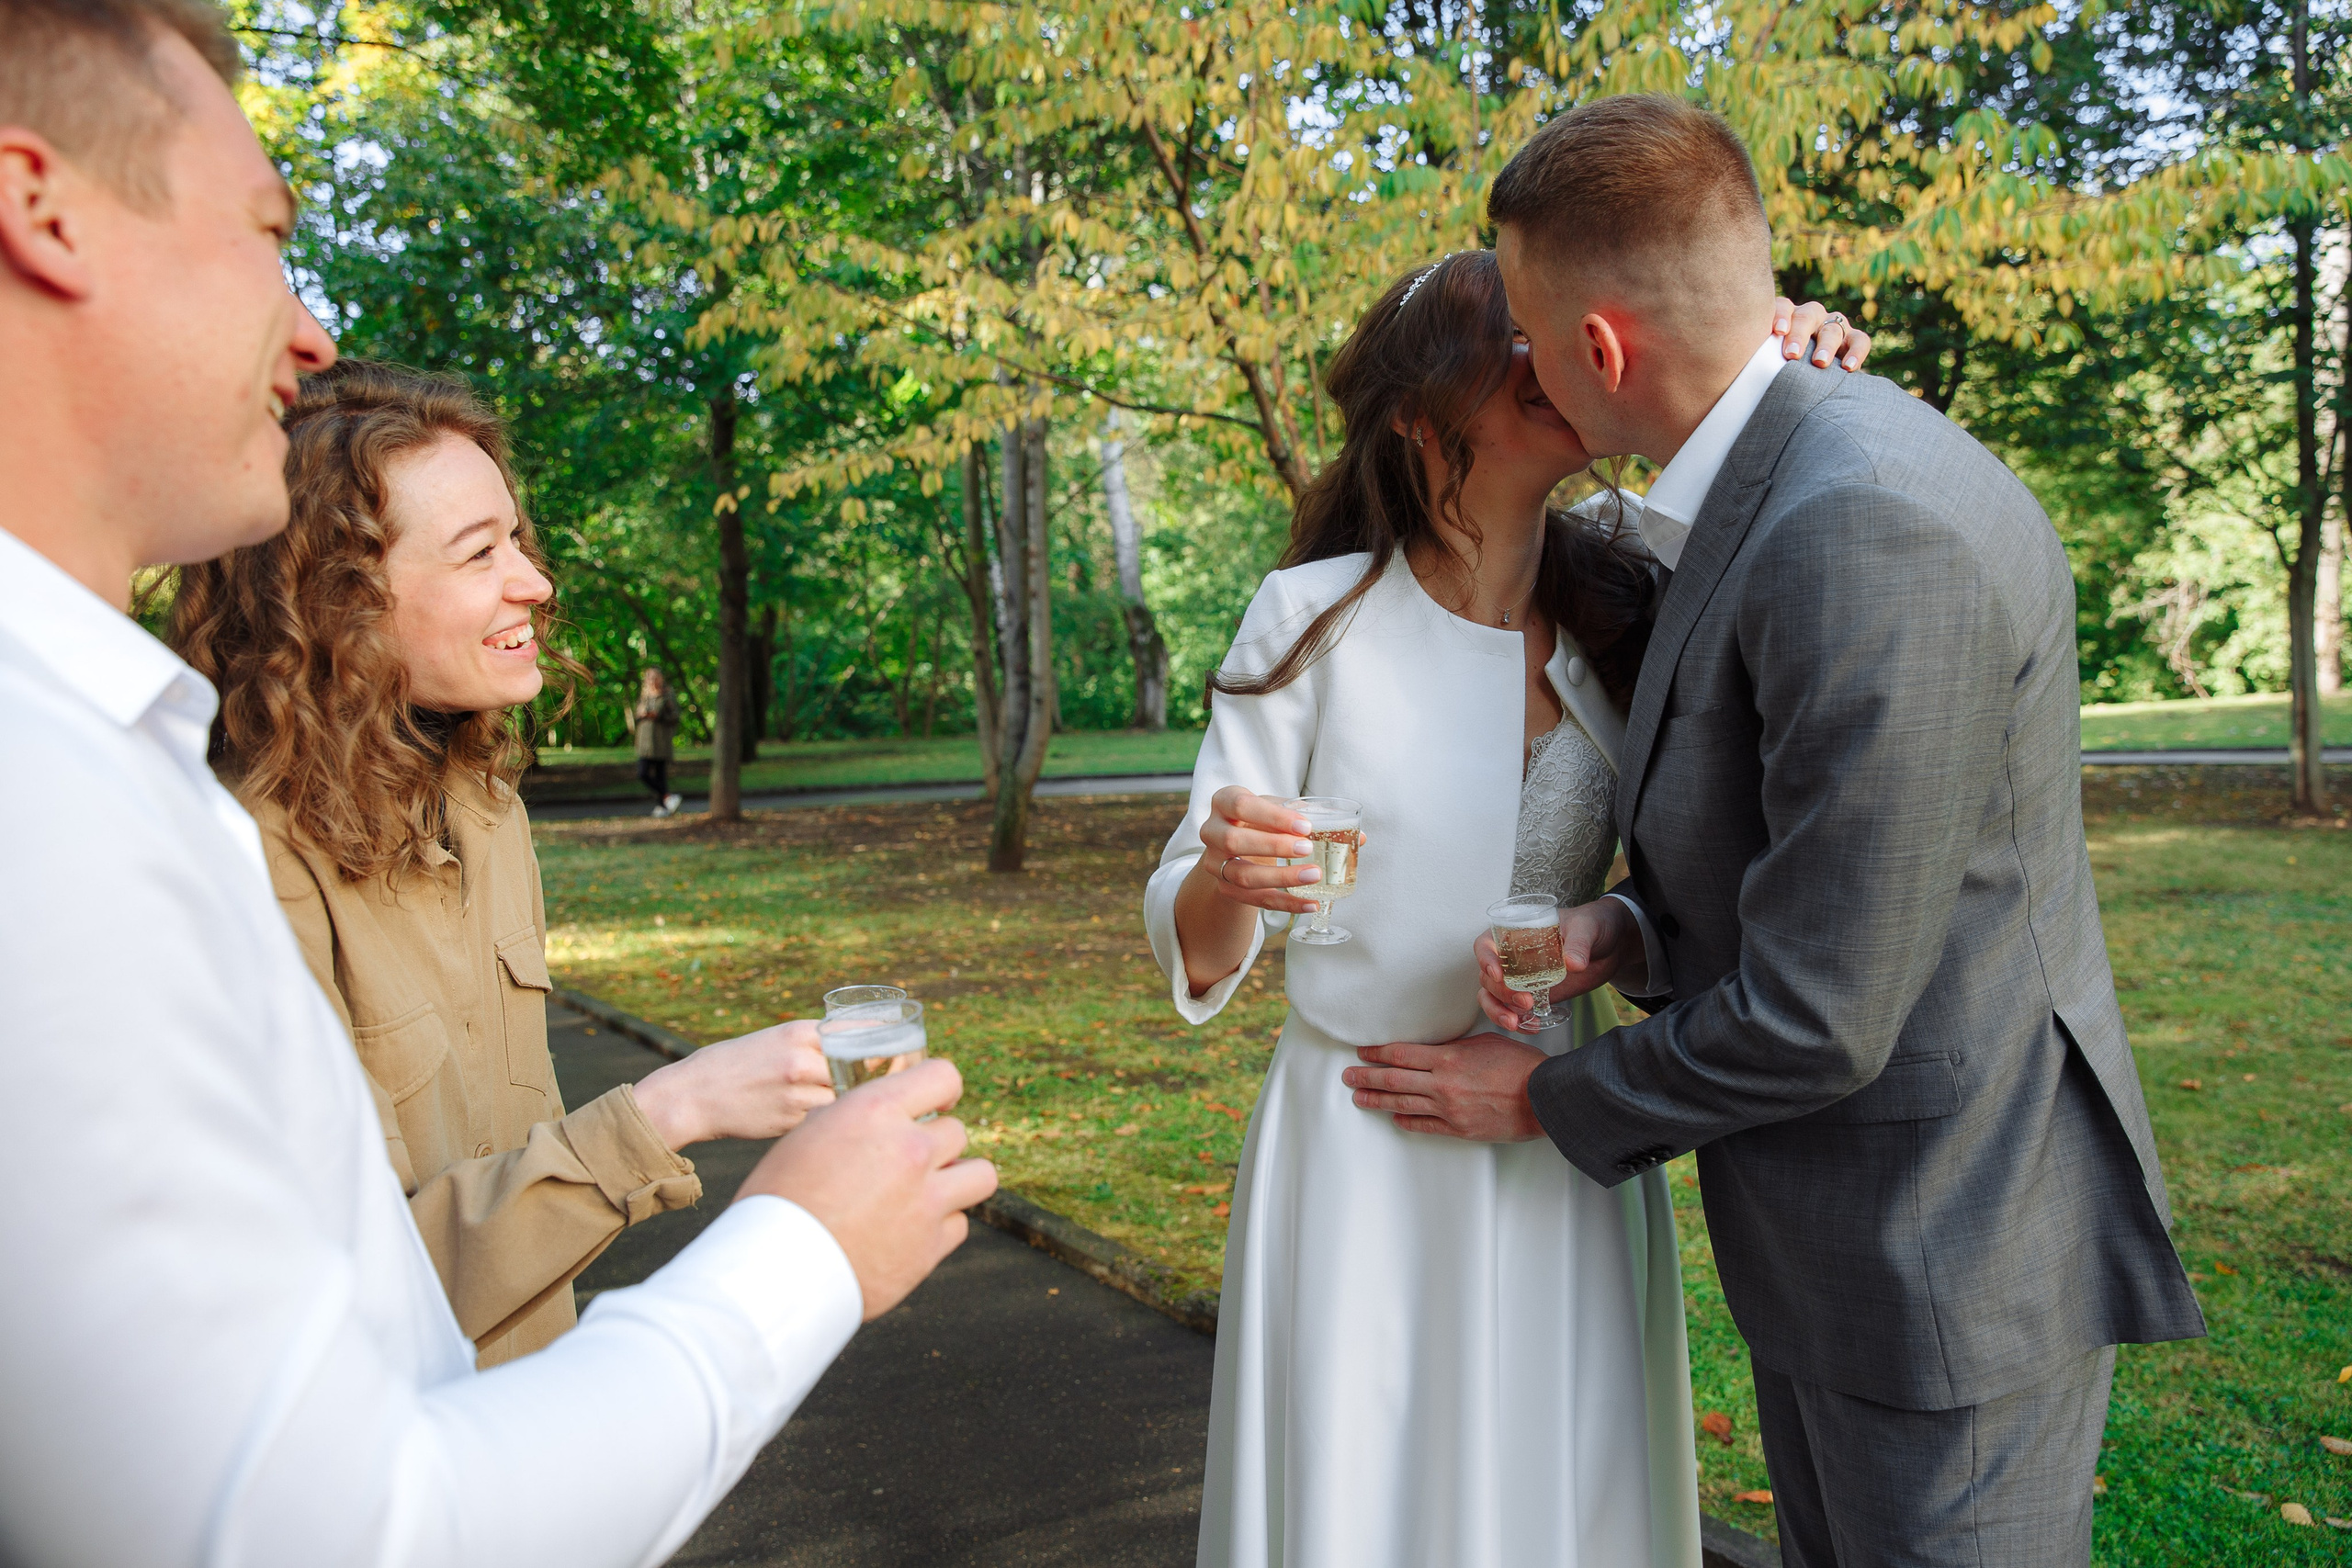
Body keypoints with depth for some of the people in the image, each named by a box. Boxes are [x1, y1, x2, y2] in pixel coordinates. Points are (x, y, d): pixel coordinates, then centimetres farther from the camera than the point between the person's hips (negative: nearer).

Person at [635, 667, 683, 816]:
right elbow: (634, 717, 18)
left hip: (662, 742, -5)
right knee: (642, 774, -3)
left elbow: (675, 718, -7)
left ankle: (660, 806, 1)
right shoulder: (644, 697, 12)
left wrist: (658, 716, -18)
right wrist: (640, 714, -5)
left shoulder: (668, 697, -2)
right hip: (645, 741, 5)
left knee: (660, 776, -7)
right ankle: (668, 797, 0)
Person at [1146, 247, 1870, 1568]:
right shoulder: (1316, 617, -11)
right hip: (1360, 1167, -3)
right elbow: (1193, 950, -8)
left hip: (1567, 1162, 3)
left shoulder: (1621, 601, -2)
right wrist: (1226, 877, -32)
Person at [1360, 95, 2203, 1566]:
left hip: (1945, 1244, -9)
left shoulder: (1872, 530, -29)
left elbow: (1816, 1017, -25)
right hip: (1828, 1225, 9)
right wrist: (1623, 933, -5)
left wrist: (1546, 1096, -9)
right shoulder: (1786, 480, 4)